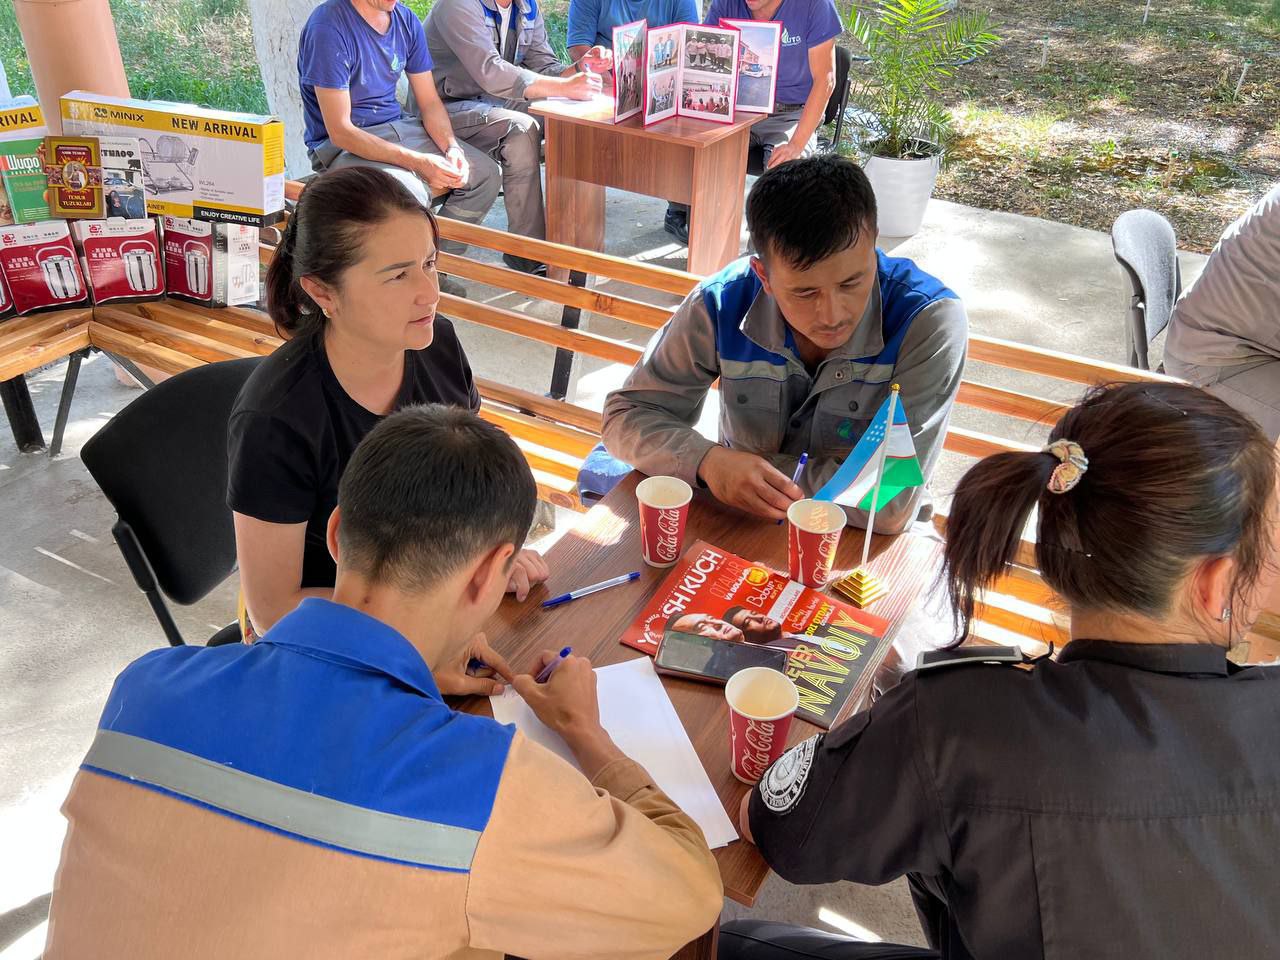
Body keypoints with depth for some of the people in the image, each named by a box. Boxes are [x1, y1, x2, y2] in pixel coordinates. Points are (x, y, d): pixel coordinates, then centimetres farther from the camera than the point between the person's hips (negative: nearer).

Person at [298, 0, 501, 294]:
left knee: (485, 173, -3)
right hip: (341, 147, -8)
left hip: (399, 127, 8)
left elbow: (430, 102, 8)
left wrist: (452, 148, -14)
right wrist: (419, 162, -30)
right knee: (410, 195, -34)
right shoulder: (328, 25, -20)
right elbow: (340, 132, -23)